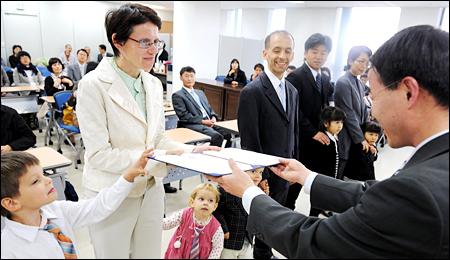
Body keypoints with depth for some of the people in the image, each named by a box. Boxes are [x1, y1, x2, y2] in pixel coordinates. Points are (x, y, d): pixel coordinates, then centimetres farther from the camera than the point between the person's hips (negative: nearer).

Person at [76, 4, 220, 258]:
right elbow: (99, 154, -20)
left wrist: (190, 150, -9)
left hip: (151, 189, 6)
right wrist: (162, 159, -25)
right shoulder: (94, 85, -17)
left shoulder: (154, 84, 2)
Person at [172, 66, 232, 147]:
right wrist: (203, 121, -13)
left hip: (210, 123, 7)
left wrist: (213, 118, 1)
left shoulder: (200, 93, 27)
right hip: (193, 125, -6)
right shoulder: (177, 95, 5)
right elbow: (183, 115, -6)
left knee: (228, 135, -20)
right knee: (217, 137, -32)